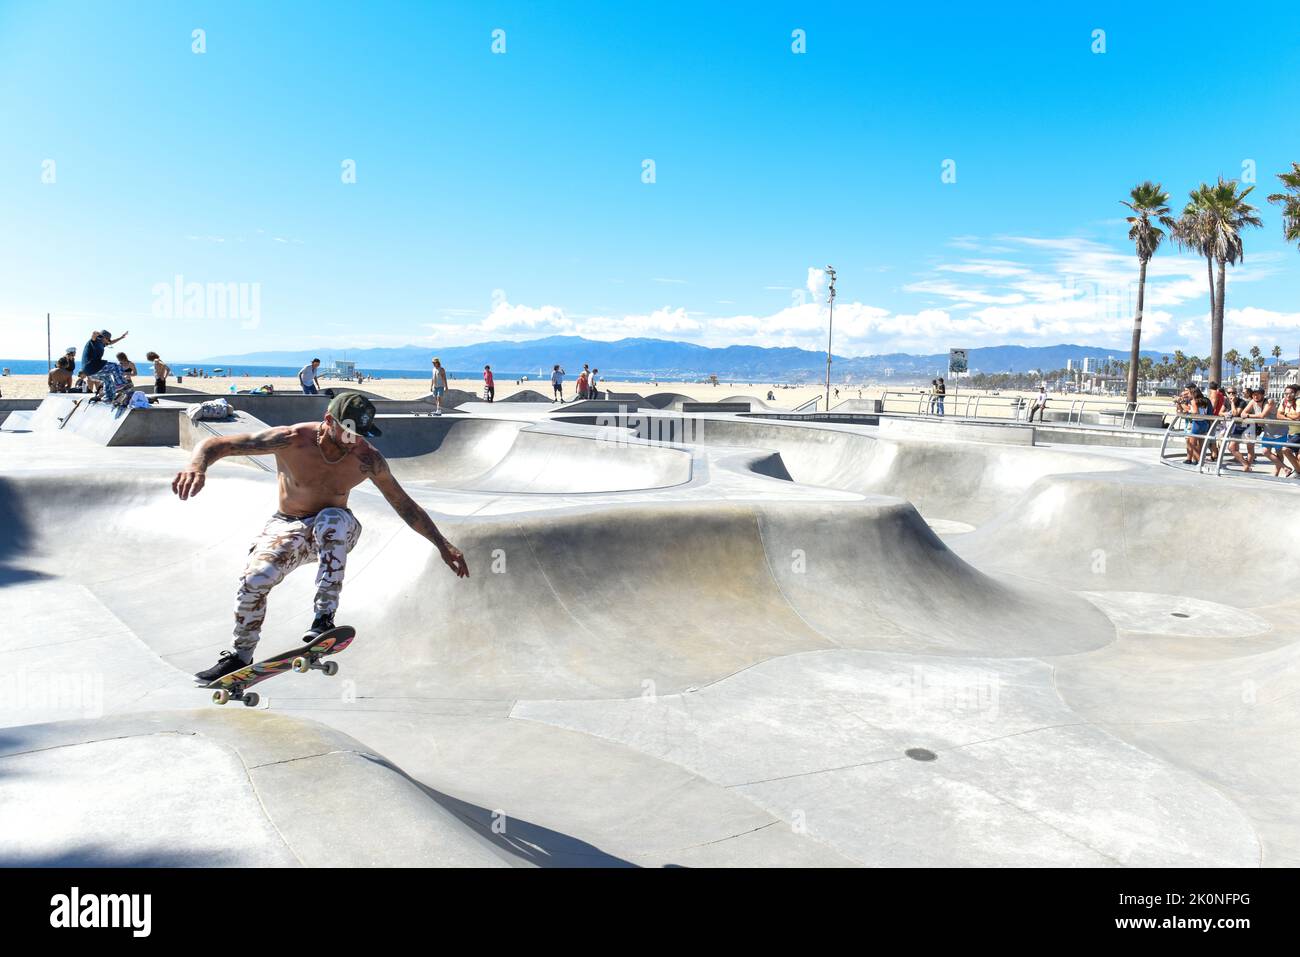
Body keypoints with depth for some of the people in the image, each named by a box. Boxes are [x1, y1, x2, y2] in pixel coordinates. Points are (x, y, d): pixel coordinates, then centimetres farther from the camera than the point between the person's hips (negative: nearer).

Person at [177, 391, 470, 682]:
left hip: (335, 529, 0)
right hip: (288, 527, 1)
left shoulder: (368, 459, -18)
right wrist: (197, 465, -45)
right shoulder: (292, 440, -23)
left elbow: (405, 505, -7)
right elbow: (215, 443, -22)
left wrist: (442, 545, -7)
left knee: (332, 520, -36)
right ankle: (240, 656, 2)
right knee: (255, 578, -23)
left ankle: (324, 617, -31)